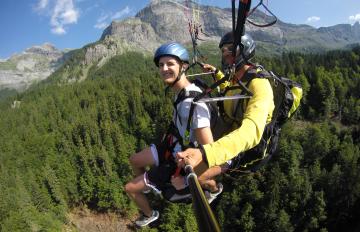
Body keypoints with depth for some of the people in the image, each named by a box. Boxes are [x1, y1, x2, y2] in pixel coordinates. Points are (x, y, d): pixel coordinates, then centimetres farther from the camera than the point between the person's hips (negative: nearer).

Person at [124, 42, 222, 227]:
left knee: (130, 188, 6)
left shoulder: (193, 103, -35)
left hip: (179, 162, -8)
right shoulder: (181, 90, -7)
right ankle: (146, 185, 50)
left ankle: (149, 215, 35)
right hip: (174, 146, 8)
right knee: (134, 160, 24)